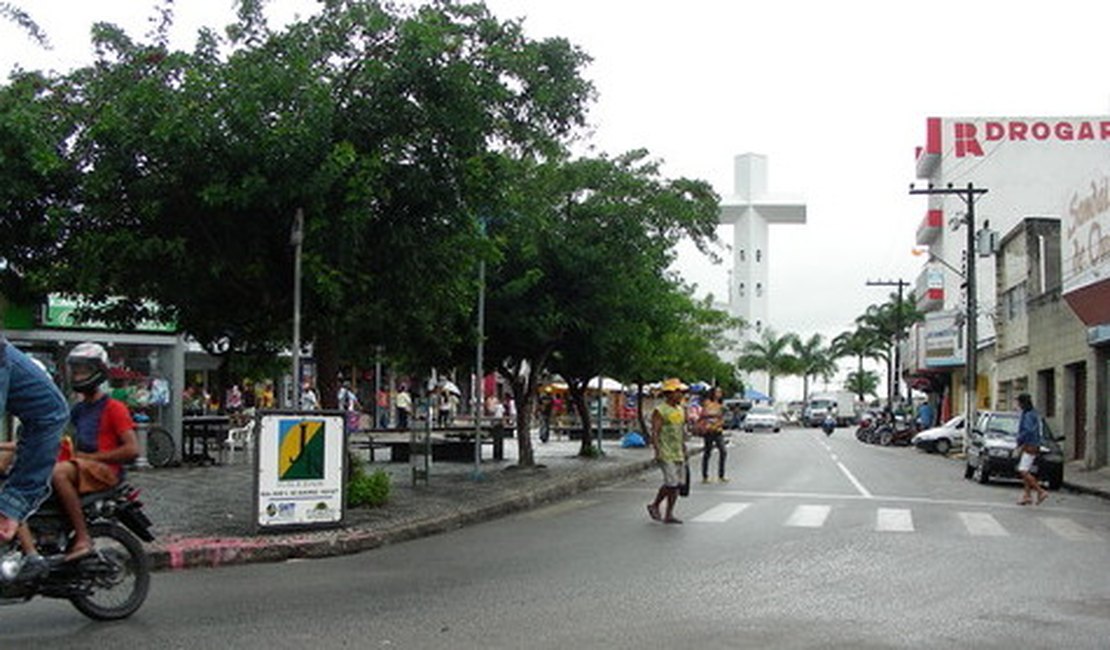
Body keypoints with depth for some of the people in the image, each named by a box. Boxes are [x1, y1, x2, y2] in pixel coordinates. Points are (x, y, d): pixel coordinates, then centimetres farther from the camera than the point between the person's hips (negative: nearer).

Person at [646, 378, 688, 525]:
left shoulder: (680, 410, 15)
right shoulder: (659, 411, -9)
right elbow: (654, 433, -14)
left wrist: (684, 449, 20)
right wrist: (657, 451, -22)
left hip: (678, 454, 8)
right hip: (666, 454, -8)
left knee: (678, 484, 3)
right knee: (671, 483, -12)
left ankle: (669, 515, 9)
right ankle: (654, 506, 9)